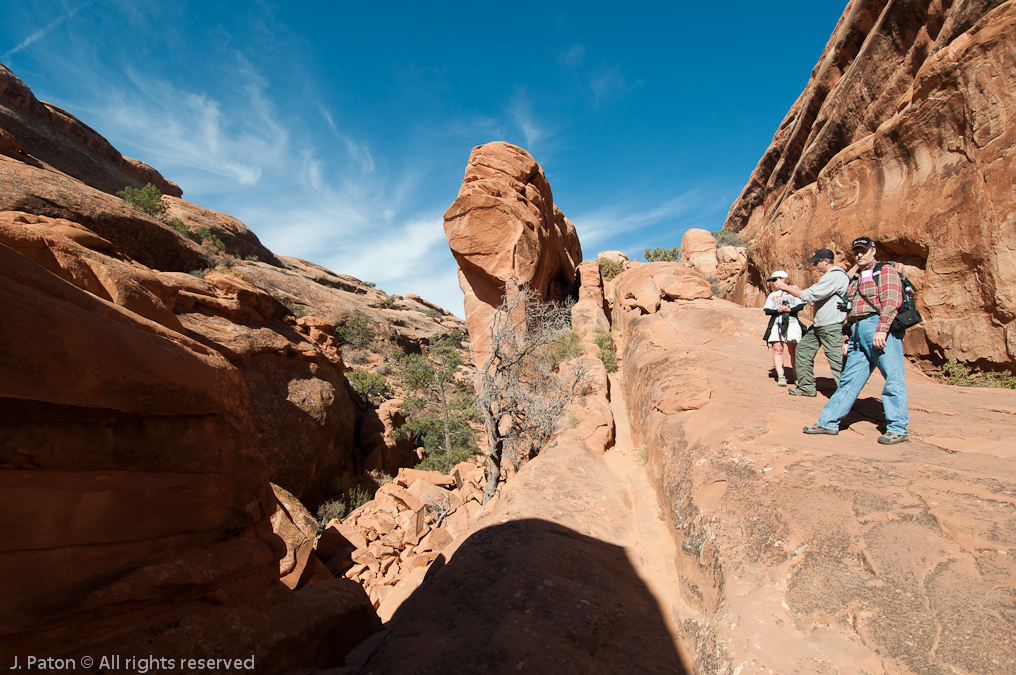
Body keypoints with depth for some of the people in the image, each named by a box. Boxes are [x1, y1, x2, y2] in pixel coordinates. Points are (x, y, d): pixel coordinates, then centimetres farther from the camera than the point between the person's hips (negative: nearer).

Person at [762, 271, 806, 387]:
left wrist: (789, 310, -11)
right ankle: (781, 376, -13)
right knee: (777, 349, -11)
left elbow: (801, 306, 2)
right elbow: (767, 310, 8)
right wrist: (779, 310, -8)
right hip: (776, 324, 2)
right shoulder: (772, 295, 21)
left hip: (792, 322, -2)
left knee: (793, 350, -6)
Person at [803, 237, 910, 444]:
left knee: (894, 378, -5)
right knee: (849, 380, 8)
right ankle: (828, 422, 9)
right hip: (857, 333, 7)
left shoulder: (885, 271, 4)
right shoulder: (854, 280, 26)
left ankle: (898, 429, 3)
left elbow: (892, 301, -10)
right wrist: (846, 338, 18)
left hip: (879, 328, -7)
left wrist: (881, 329, -21)